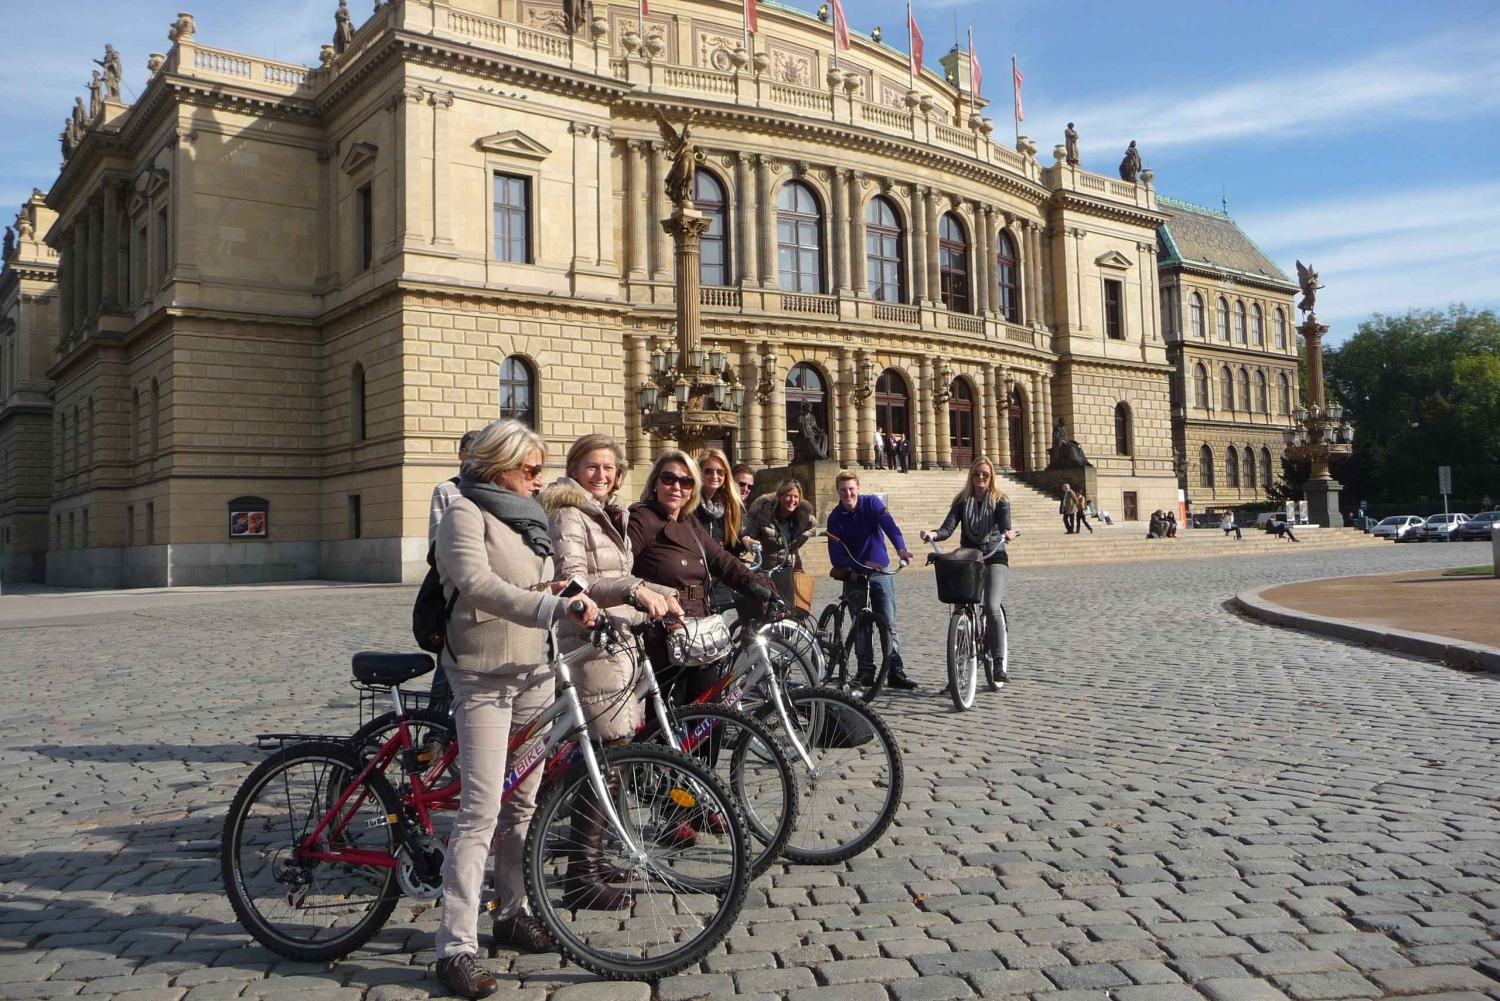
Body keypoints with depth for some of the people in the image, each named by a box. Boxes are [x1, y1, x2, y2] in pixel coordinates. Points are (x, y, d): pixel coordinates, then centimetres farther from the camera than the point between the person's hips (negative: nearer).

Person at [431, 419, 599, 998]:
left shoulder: (527, 516, 17)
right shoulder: (465, 512, -9)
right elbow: (479, 584, -26)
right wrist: (555, 606, -37)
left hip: (533, 673, 8)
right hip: (484, 677, -8)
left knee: (523, 802, 13)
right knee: (482, 808, -10)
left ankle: (511, 911, 28)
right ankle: (456, 947, -5)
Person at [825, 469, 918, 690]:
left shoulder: (872, 504, -5)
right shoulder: (835, 517, -5)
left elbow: (889, 526, -21)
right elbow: (836, 555, -9)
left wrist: (901, 548, -39)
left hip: (880, 572, -1)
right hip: (854, 575, 1)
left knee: (889, 623, -4)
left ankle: (896, 671, -1)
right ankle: (866, 670, 12)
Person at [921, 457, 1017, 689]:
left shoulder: (1000, 500, 2)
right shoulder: (962, 500, 7)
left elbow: (1005, 523, -16)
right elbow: (948, 527, -5)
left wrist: (1008, 533, -40)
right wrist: (934, 534, -28)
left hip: (994, 559, -2)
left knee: (992, 607, -23)